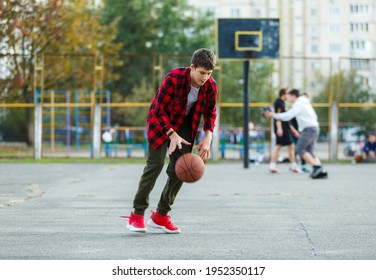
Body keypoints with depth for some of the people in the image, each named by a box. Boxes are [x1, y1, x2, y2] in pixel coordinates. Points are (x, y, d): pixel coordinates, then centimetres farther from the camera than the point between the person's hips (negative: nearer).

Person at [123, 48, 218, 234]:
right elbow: (159, 108, -24)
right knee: (155, 164, -14)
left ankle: (161, 215, 9)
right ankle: (137, 215, -8)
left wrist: (208, 137, -14)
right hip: (161, 120, -5)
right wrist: (172, 135, -32)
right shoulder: (174, 78, -31)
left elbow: (210, 112, 0)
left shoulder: (211, 86, -17)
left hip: (185, 124, 5)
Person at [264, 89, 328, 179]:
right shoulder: (305, 103, 23)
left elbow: (287, 116, -16)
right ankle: (322, 171, -6)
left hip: (308, 129, -9)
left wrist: (274, 115, -9)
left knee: (300, 149, -10)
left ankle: (316, 166, -20)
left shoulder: (298, 104, -6)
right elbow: (314, 116, 26)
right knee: (310, 152, 8)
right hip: (315, 128, 9)